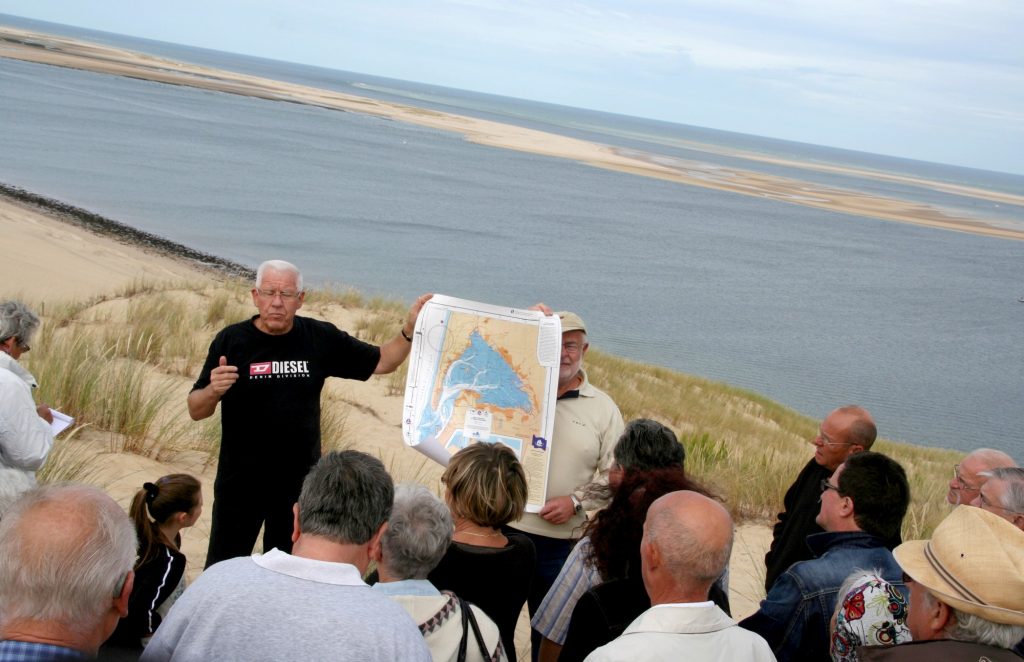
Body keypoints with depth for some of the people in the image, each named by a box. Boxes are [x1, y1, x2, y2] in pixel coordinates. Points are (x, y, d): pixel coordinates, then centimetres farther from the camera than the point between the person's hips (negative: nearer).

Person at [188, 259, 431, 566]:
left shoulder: (322, 338, -4)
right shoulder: (231, 340, -8)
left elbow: (382, 362, 5)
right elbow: (196, 411, -5)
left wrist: (410, 328, -11)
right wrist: (213, 390, -26)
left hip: (300, 482, 2)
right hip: (240, 481, -2)